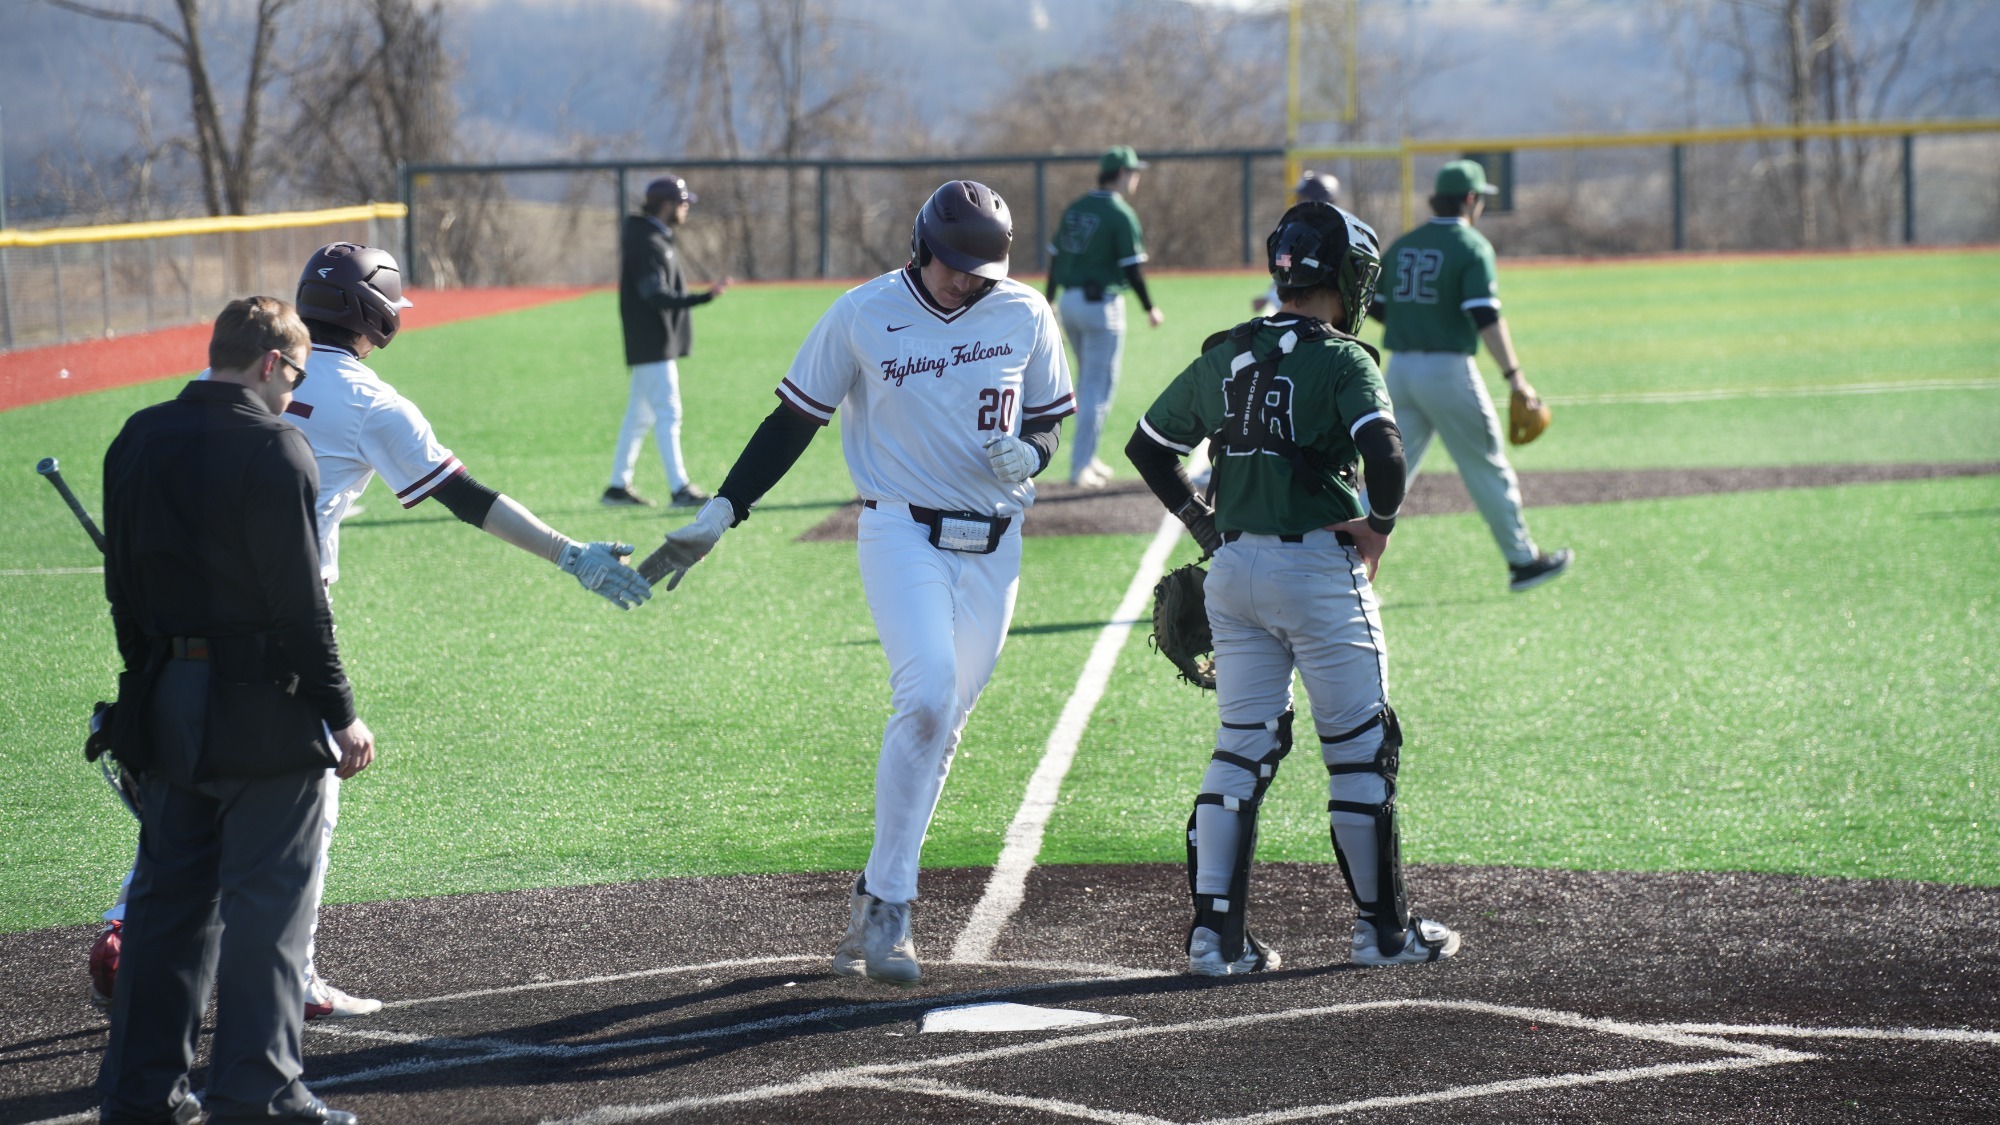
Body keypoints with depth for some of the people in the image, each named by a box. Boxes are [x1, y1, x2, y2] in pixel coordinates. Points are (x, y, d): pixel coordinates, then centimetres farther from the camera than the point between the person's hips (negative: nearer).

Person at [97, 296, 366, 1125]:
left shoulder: (137, 441, 6)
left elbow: (122, 582, 11)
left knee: (167, 894, 13)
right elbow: (299, 600, -15)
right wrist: (339, 713, -9)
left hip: (163, 708, 6)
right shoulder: (273, 449, -14)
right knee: (266, 899, 1)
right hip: (262, 713, -6)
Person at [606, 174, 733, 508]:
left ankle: (618, 487, 19)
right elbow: (657, 297, -26)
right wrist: (703, 298, -35)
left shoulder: (640, 235, 14)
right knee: (668, 413, -11)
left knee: (639, 415, 14)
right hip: (653, 343, -11)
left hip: (648, 343, 11)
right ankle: (680, 489, -14)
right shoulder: (648, 243, -18)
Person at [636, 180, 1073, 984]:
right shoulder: (863, 315, -4)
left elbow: (1051, 418, 14)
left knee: (940, 729, 6)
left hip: (993, 546, 4)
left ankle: (876, 902, 17)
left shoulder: (1025, 316, 2)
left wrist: (1027, 455, -10)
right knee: (927, 697, -23)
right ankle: (889, 905, -17)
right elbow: (794, 420, 2)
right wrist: (719, 514, -3)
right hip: (903, 533, -4)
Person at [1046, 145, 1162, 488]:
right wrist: (1150, 309, -3)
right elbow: (1131, 267, -15)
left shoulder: (1075, 209, 8)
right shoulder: (1121, 215, -13)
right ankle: (1081, 466, -2)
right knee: (1099, 388, 0)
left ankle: (1087, 457, 26)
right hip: (1102, 303, -7)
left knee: (1088, 380, 22)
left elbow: (1055, 255, 12)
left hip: (1069, 302, 7)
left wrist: (1050, 299, 22)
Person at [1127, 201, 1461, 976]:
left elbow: (1147, 447, 16)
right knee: (1360, 750, 6)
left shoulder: (1224, 358, 8)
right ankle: (1383, 927, 13)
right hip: (1319, 570, -6)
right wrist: (1379, 526, -8)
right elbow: (1384, 451, -25)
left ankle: (1215, 929, 3)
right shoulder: (1341, 361, -10)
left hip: (1233, 567, 6)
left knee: (1243, 745, 11)